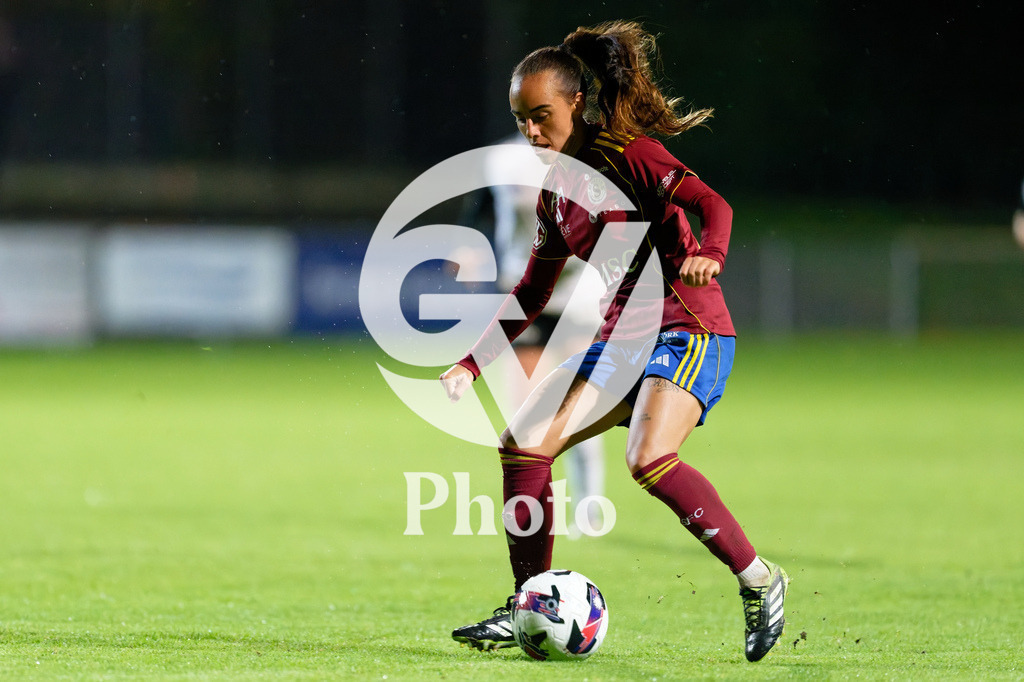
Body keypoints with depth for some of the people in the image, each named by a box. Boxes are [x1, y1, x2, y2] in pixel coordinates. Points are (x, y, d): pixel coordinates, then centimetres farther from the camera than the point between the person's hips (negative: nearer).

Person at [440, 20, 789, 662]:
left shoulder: (630, 154, -10)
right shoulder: (555, 194, 14)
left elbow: (712, 205, -22)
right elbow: (532, 294, 22)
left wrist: (707, 255, -44)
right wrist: (472, 364, 16)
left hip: (689, 331, -8)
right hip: (623, 338, 8)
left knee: (650, 460, -30)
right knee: (522, 444, -1)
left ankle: (759, 581, -15)